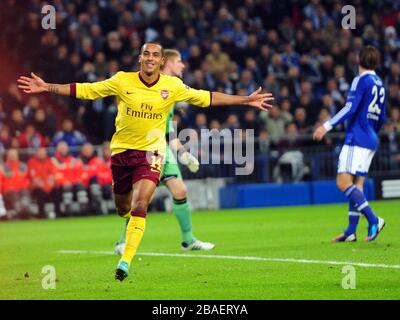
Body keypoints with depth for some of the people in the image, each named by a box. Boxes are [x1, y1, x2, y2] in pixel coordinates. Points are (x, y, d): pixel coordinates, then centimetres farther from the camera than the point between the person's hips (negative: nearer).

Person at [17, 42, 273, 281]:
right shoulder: (122, 81, -6)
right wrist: (46, 87, -8)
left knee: (140, 205, -20)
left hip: (150, 152, -2)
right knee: (123, 208, 13)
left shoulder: (173, 86, -4)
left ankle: (126, 260, -19)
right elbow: (84, 90, -2)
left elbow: (206, 98, 6)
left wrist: (245, 100, 3)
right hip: (122, 150, 2)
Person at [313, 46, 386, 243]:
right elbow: (382, 117, 21)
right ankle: (351, 232, 5)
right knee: (357, 184, 8)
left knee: (343, 182, -13)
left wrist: (327, 126, -21)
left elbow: (350, 108, -20)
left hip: (356, 138, -9)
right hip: (370, 142, 9)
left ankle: (373, 220, -21)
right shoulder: (379, 84, 16)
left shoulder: (361, 81, -9)